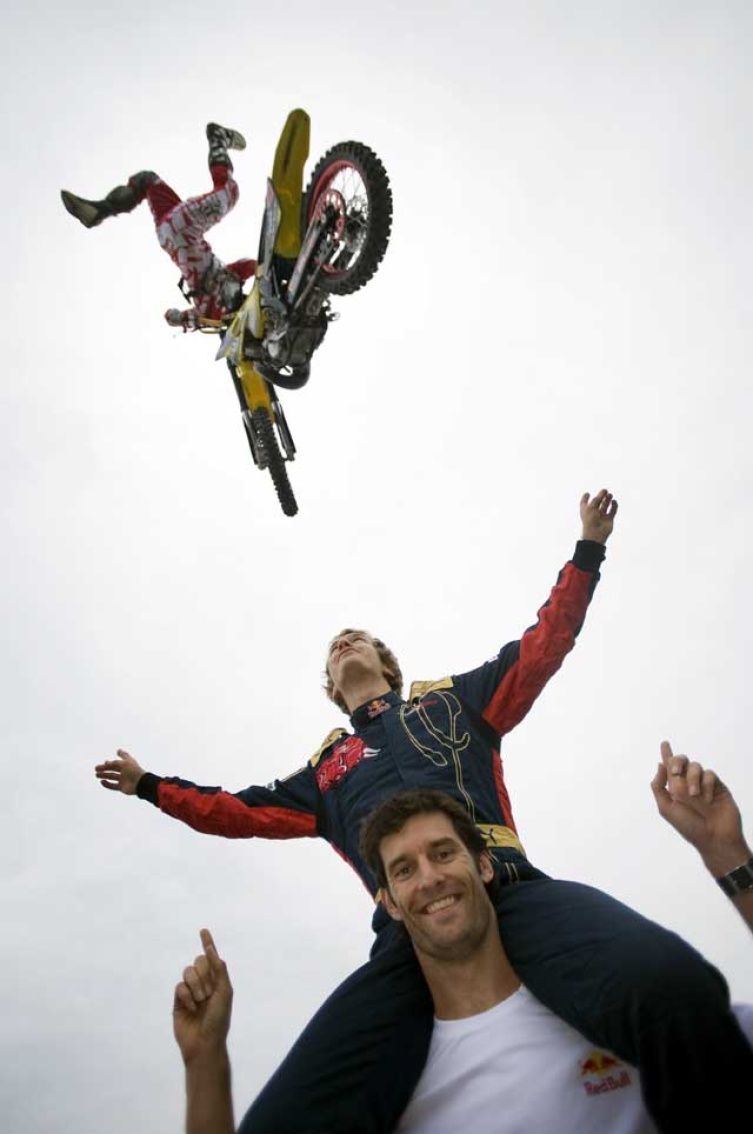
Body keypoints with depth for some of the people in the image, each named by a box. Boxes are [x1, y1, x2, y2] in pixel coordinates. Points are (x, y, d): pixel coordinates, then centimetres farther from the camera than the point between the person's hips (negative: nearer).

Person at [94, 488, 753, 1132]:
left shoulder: (451, 699, 29)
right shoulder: (325, 769, 34)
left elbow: (543, 648, 25)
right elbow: (240, 812, 40)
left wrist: (587, 551, 21)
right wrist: (151, 786, 45)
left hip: (510, 892, -1)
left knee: (671, 989, -34)